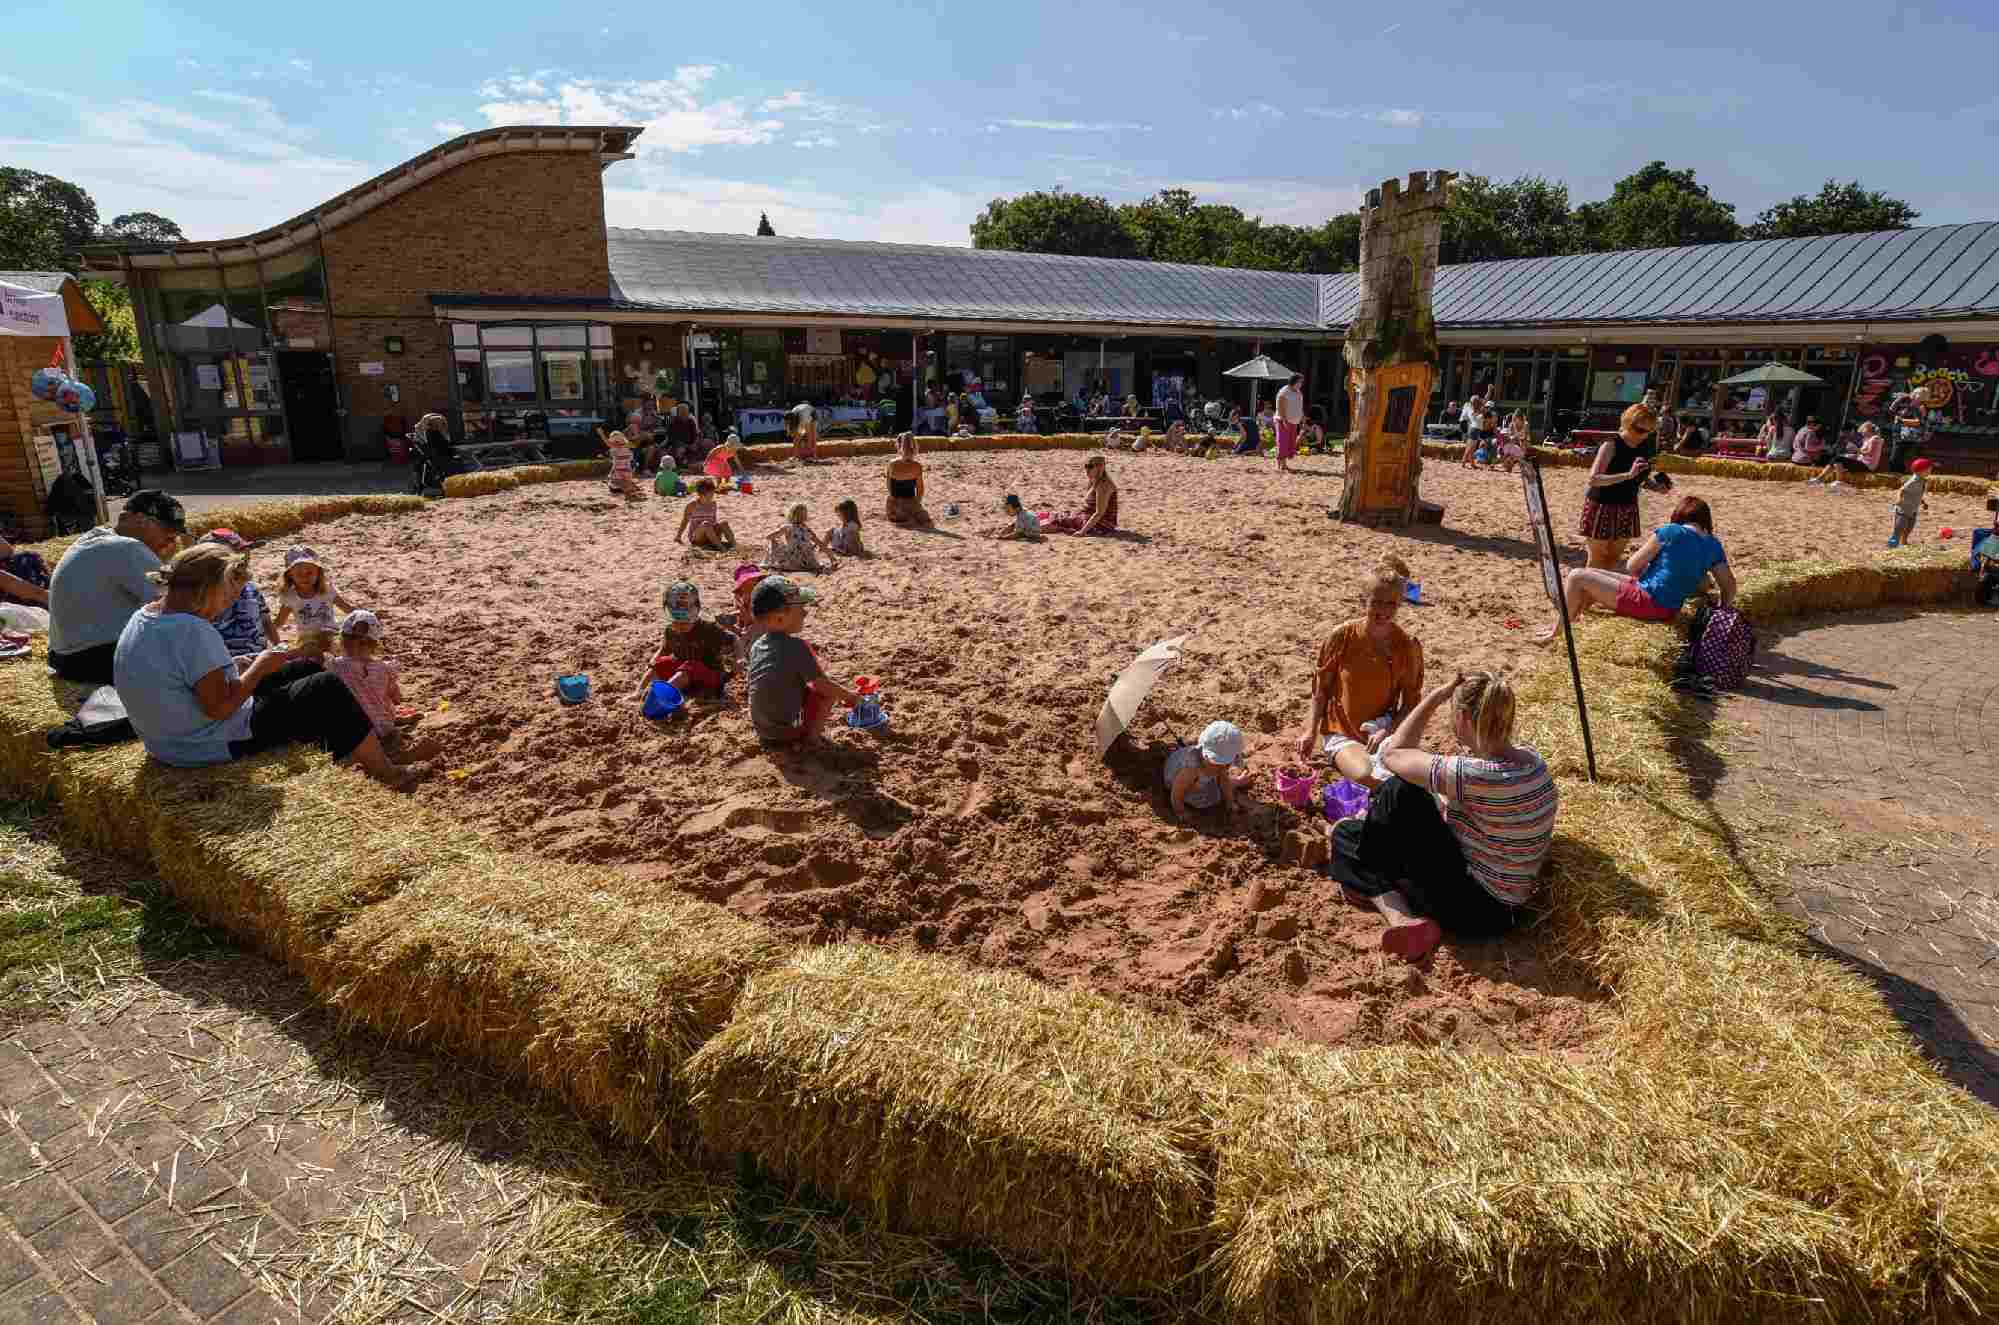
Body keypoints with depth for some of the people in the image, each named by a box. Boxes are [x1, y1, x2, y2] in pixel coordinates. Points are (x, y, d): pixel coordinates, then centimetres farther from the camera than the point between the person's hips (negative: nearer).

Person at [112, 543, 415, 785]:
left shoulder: (141, 618, 3)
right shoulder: (192, 630, -28)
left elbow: (186, 675, 11)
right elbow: (219, 706, -28)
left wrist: (236, 666, 4)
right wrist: (260, 667, -15)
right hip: (219, 745, -10)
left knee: (306, 669, 17)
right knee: (329, 690, -3)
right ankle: (387, 772, 9)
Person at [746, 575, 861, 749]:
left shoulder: (757, 646, 2)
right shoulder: (797, 647, -18)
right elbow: (823, 685, -12)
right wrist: (849, 695, 7)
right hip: (788, 732, -7)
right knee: (830, 689, 4)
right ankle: (811, 735, 3)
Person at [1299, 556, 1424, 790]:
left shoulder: (1408, 646, -7)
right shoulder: (1342, 636, -10)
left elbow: (1411, 702, -2)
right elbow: (1321, 688, 0)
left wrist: (1387, 732, -18)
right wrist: (1311, 732, -2)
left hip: (1384, 732, 3)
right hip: (1341, 732, -3)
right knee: (1365, 776, -32)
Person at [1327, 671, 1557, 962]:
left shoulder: (1476, 775, -30)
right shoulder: (1532, 757, -5)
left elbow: (1391, 754, -17)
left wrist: (1435, 696, -14)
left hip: (1477, 910, -9)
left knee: (1399, 791, -12)